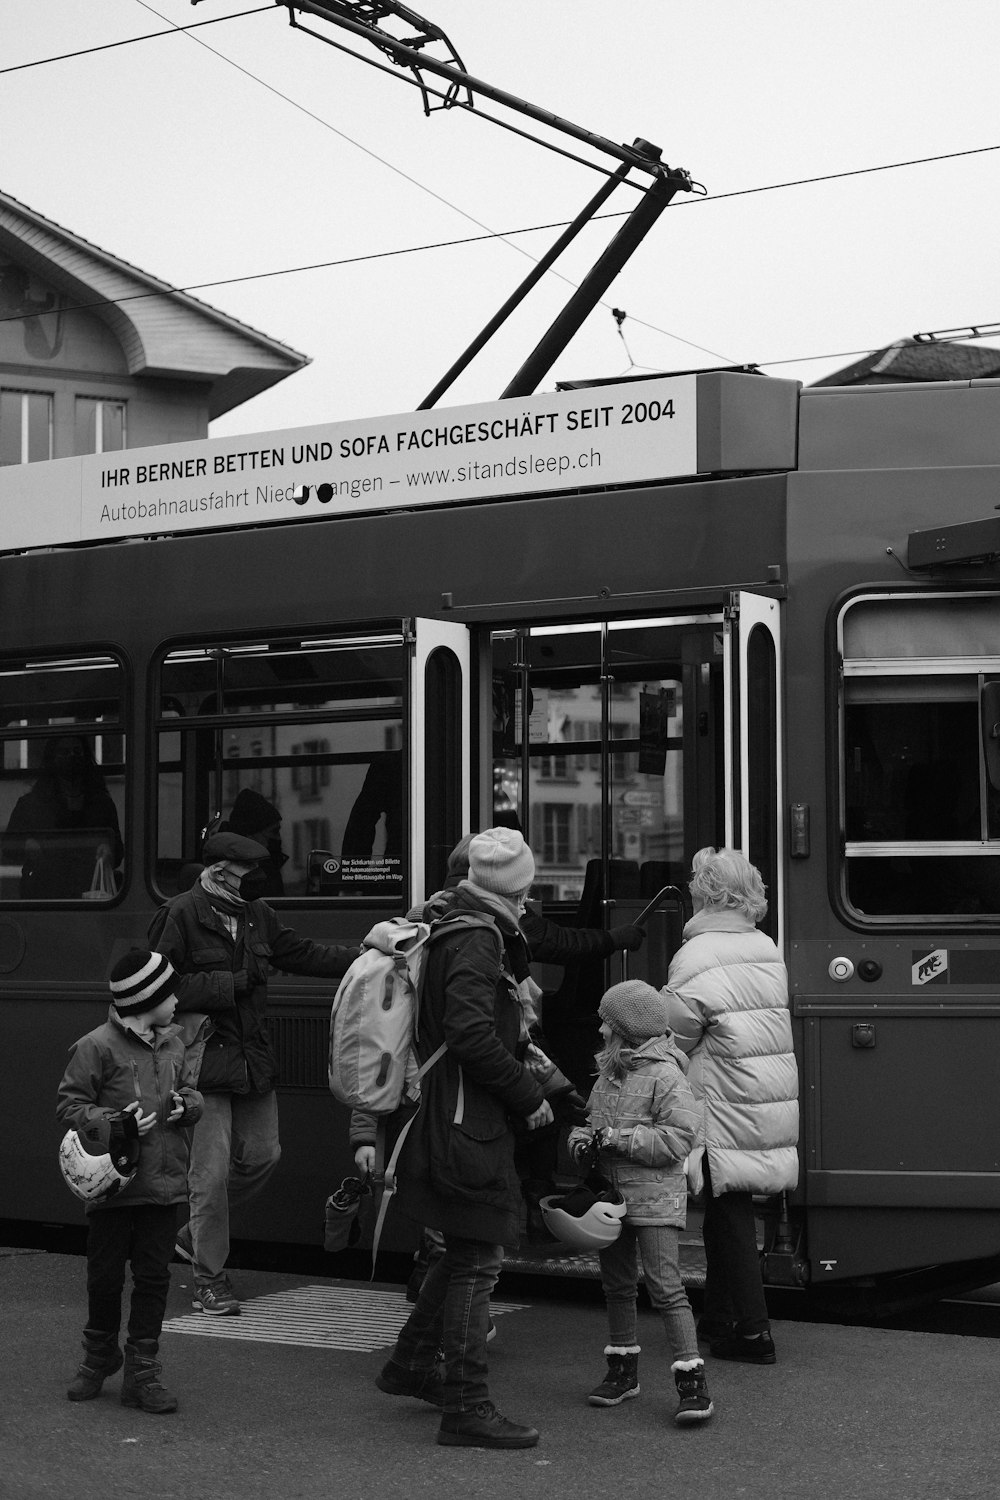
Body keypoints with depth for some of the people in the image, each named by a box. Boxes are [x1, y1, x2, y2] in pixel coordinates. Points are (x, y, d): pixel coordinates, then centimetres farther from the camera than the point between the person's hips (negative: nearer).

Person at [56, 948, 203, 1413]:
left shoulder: (172, 1042, 9)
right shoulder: (96, 1047, -10)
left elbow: (190, 1089, 22)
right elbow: (69, 1105, -7)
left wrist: (185, 1103, -2)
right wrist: (115, 1123, -21)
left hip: (164, 1183, 5)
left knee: (154, 1277, 5)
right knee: (105, 1276, 9)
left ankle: (142, 1371, 13)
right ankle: (99, 1356, 31)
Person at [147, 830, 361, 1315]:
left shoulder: (256, 913, 10)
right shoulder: (179, 915, -11)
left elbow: (301, 953, 17)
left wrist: (365, 958, 10)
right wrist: (233, 983, -17)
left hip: (252, 1057, 8)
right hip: (206, 1058, -7)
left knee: (262, 1154, 12)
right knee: (212, 1170, -4)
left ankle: (195, 1235, 31)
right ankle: (209, 1280, 10)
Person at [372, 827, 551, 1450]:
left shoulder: (454, 929, 15)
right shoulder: (477, 940, -16)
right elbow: (472, 1036, -26)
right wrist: (529, 1095, -18)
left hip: (453, 1117, 10)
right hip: (471, 1123, -10)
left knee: (465, 1251, 21)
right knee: (478, 1261, -5)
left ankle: (412, 1364, 33)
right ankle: (467, 1408, -1)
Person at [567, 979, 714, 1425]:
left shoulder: (664, 1075, -13)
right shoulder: (608, 1071, 11)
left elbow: (678, 1138, -19)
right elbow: (592, 1116, 22)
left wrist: (620, 1138, -20)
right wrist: (582, 1137, -1)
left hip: (654, 1199, -8)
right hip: (611, 1195, 8)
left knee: (665, 1287, -11)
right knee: (617, 1285, 16)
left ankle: (692, 1382, -8)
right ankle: (622, 1370, 30)